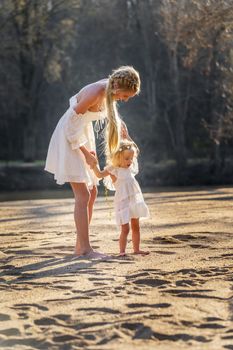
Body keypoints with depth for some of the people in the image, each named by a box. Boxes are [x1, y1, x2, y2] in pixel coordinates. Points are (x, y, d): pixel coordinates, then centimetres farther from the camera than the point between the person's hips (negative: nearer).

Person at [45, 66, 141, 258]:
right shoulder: (95, 93, -29)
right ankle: (86, 248, -11)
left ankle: (80, 246, 13)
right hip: (70, 139, -9)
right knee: (83, 195, -13)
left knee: (92, 192, 8)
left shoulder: (109, 91, -4)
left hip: (84, 134, 9)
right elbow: (71, 123, -24)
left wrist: (119, 122, 2)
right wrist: (85, 153, -17)